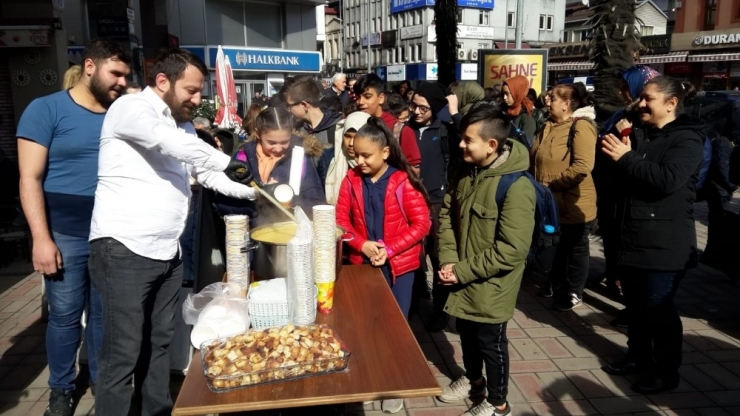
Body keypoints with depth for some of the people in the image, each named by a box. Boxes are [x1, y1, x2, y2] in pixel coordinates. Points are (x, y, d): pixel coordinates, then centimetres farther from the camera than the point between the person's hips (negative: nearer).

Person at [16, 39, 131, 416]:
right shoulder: (46, 109, -2)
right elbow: (30, 178, -7)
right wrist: (42, 238, -12)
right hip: (66, 235, -3)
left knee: (105, 313, 13)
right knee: (65, 315, 7)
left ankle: (103, 383, 30)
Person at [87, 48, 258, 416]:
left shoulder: (183, 125, 18)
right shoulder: (130, 107, -9)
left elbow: (208, 174, 18)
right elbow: (165, 140, -28)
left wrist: (256, 190, 4)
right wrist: (227, 162, -26)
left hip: (168, 251, 8)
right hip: (125, 250, -8)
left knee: (159, 343, 16)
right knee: (124, 353, -2)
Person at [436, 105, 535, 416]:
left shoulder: (516, 187, -25)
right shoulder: (466, 174, -1)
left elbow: (511, 250, -26)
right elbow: (446, 215, 6)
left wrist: (463, 272, -21)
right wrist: (448, 261, -8)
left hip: (490, 286, -7)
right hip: (463, 280, 7)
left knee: (490, 341, 11)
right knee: (467, 333, 24)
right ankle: (473, 380, 50)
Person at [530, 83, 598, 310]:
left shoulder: (581, 127, -18)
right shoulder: (549, 126, 10)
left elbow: (582, 167, -29)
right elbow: (535, 159, 19)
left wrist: (552, 184, -23)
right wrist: (537, 182, 4)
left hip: (573, 203, -8)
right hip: (551, 202, 8)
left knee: (575, 249, 10)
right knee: (557, 246, 22)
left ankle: (574, 293, 25)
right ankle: (556, 282, 40)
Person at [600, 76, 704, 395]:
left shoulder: (686, 139, -12)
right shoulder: (646, 136, 17)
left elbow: (668, 180, -29)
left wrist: (626, 158, -24)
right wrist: (619, 155, 1)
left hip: (663, 245, -9)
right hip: (635, 239, 9)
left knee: (659, 310, 0)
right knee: (636, 305, 18)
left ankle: (666, 371, 15)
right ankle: (638, 356, 33)